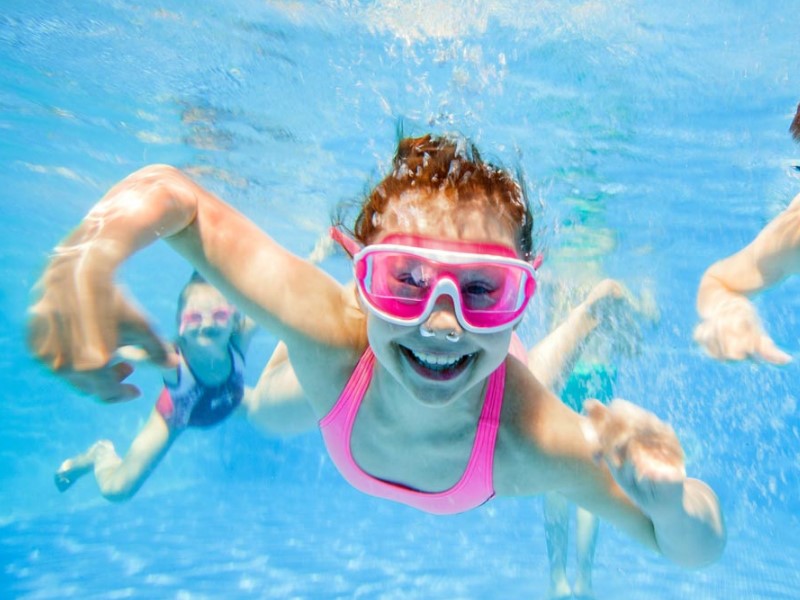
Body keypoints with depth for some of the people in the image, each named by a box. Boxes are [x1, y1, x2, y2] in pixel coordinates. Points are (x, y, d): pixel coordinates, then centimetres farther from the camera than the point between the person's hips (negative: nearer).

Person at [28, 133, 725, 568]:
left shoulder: (538, 445, -51)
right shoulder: (328, 332, -51)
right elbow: (168, 191, -42)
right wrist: (84, 266, -65)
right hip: (353, 374, 0)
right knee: (268, 414, 36)